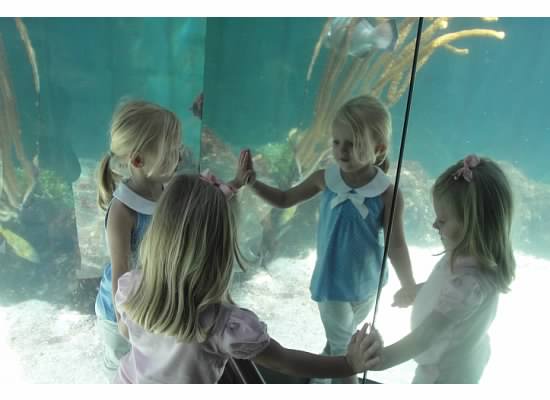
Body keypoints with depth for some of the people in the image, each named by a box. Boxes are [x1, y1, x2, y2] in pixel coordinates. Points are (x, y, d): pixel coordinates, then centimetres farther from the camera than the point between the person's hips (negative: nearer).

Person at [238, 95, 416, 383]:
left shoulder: (388, 194, -22)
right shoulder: (325, 179, -17)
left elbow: (395, 244, -13)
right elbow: (284, 200, -3)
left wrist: (409, 287, -7)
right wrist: (252, 182, -16)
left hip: (366, 282, 1)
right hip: (333, 282, -1)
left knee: (346, 339, 27)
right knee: (340, 347, 16)